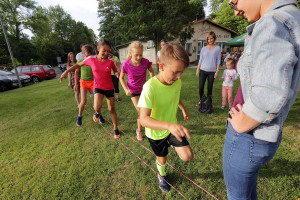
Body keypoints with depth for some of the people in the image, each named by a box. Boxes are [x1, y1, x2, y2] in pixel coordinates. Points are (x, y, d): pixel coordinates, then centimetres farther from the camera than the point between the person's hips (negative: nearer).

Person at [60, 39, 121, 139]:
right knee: (97, 106, -25)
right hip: (98, 87, 0)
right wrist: (66, 72, 0)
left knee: (112, 109, 7)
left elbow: (115, 71, 4)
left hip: (109, 88, 1)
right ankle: (97, 113, 14)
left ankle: (116, 129, 25)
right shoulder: (91, 59, -11)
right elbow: (78, 65, 5)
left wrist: (117, 74, -20)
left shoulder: (110, 61, -11)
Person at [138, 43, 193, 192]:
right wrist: (169, 125, -54)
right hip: (156, 132, -3)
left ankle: (172, 144, 29)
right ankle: (162, 176, 56)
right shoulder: (150, 86, -34)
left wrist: (183, 108, 14)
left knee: (188, 157, -7)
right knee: (162, 158, 18)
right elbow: (143, 119, -42)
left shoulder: (177, 82, -14)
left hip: (173, 127, 4)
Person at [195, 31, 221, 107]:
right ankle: (201, 100, 19)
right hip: (203, 70, 2)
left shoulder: (217, 48, 4)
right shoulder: (203, 49, 8)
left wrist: (217, 70, -5)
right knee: (201, 87, -1)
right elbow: (200, 60, 10)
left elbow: (218, 61, 2)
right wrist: (197, 70, 5)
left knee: (209, 88, 4)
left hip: (212, 71, -1)